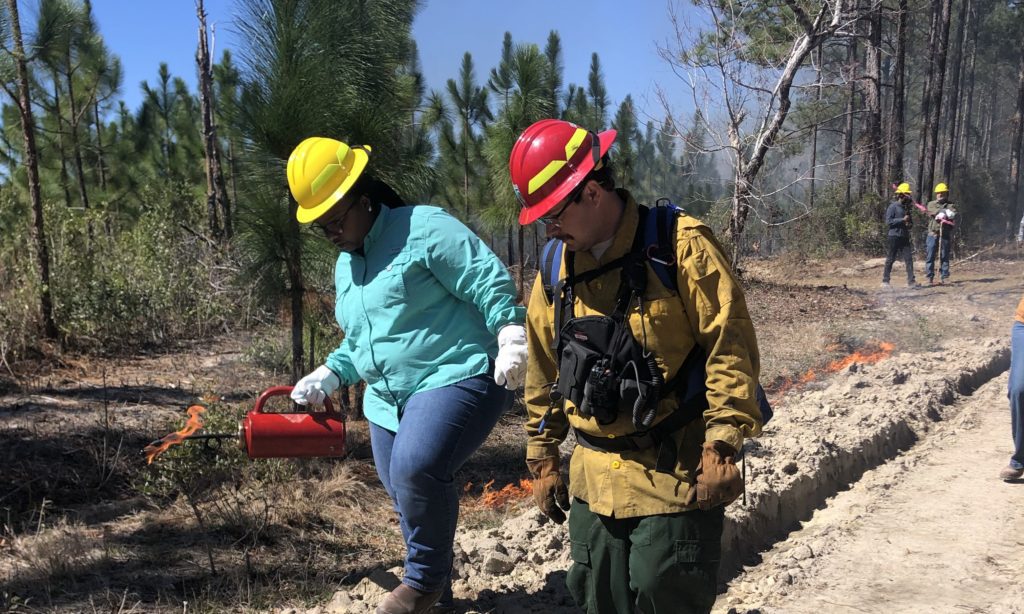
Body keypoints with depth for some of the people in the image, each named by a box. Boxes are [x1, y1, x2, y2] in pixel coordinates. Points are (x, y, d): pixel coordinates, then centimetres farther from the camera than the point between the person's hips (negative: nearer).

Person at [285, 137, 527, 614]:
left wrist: (511, 338, -26)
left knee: (415, 470, -29)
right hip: (388, 400, 9)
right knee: (407, 496, 13)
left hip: (455, 378, -9)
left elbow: (490, 283, -15)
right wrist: (330, 374, 11)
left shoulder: (425, 228, -10)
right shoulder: (345, 265, 17)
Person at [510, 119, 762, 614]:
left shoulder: (679, 245, -11)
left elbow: (729, 347, -12)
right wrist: (542, 457, 17)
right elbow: (544, 373, 15)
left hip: (675, 471, -6)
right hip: (593, 479, 6)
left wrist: (721, 447, -15)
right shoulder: (556, 265, 7)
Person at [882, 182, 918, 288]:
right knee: (890, 259, -1)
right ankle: (885, 281, 7)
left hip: (905, 236, 7)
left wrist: (909, 224, 2)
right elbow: (888, 221, -15)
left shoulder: (906, 207, 16)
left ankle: (911, 281, -1)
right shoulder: (893, 206, -7)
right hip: (895, 236, -7)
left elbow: (910, 221, 25)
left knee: (909, 258, -1)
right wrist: (902, 220, -18)